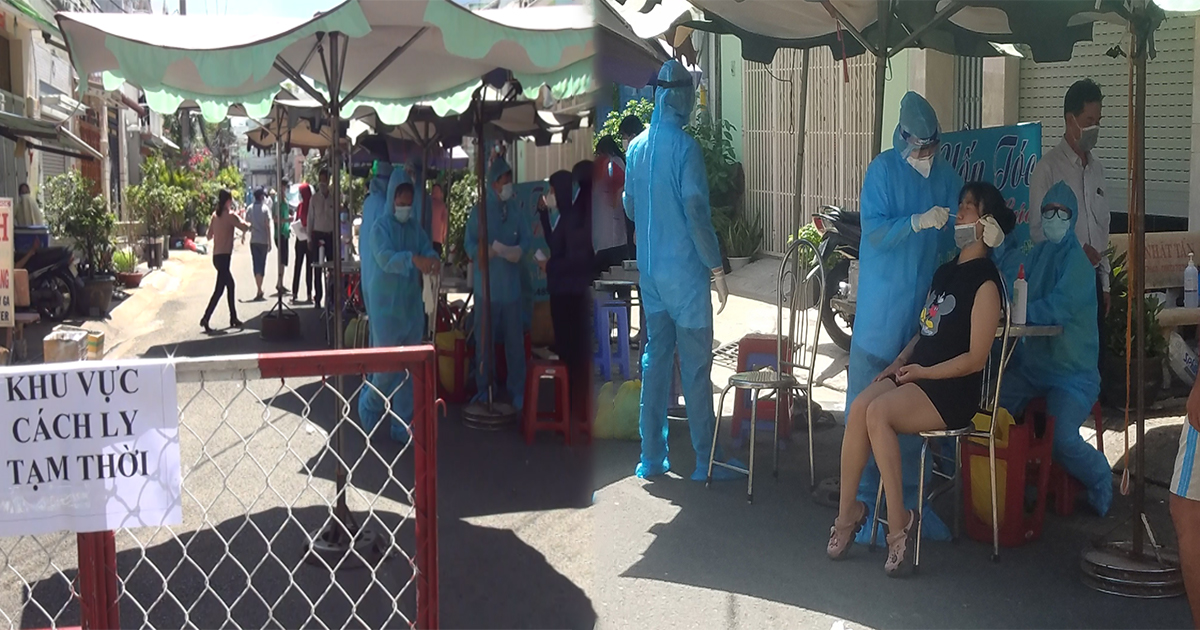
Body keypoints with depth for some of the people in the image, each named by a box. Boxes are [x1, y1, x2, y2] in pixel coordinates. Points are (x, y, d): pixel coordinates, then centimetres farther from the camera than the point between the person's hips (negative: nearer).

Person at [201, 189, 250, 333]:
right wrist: (247, 223, 4)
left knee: (230, 285, 18)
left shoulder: (215, 215, 9)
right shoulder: (230, 215, -11)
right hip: (224, 255, -8)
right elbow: (245, 228, -17)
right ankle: (206, 319, -12)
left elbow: (209, 236, 12)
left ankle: (234, 318, 23)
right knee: (219, 289, -8)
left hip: (217, 255, 8)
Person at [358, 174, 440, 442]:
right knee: (387, 365, -4)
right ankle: (369, 405, 24)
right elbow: (384, 257, -23)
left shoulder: (415, 227, 9)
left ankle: (403, 427, 15)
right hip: (386, 305, -5)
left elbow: (427, 249, -4)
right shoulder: (380, 225, -8)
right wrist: (413, 259, -38)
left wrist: (432, 260, -28)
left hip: (412, 304, 5)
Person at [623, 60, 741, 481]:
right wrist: (716, 268, -11)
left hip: (649, 269, 7)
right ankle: (705, 461, 6)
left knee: (656, 356, 11)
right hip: (684, 269, -7)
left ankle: (652, 457, 15)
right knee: (696, 365, 0)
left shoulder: (637, 146, 6)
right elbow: (696, 212, -18)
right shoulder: (685, 146, -15)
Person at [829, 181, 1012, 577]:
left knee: (879, 411, -31)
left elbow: (975, 358, -12)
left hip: (954, 391, -7)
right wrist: (898, 363, 6)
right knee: (859, 406, -22)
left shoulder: (985, 283, -7)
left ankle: (898, 523, -25)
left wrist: (922, 371, -12)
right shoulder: (946, 272, 19)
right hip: (916, 375, 7)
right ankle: (847, 511, -17)